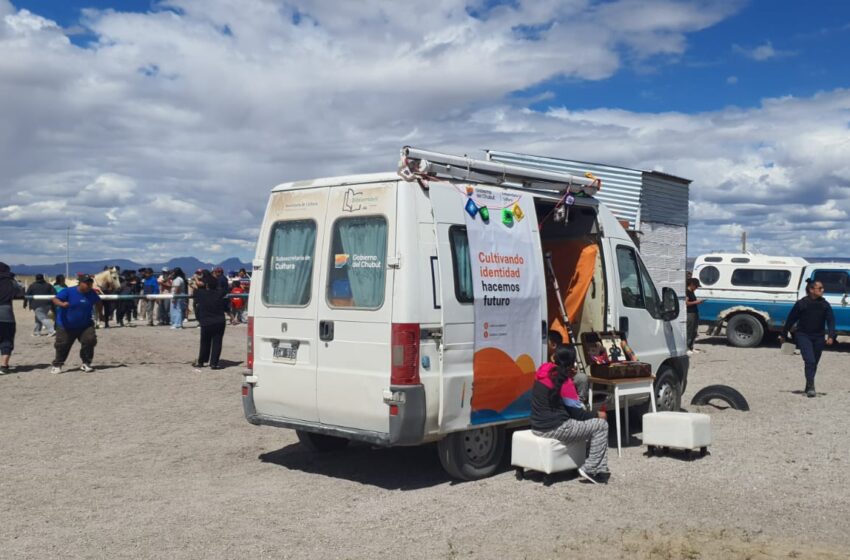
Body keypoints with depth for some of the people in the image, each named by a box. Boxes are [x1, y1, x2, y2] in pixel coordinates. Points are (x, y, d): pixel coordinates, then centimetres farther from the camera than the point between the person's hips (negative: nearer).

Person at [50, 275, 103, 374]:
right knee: (62, 345, 2)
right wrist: (62, 304, -43)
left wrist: (100, 313, 17)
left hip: (85, 326, 3)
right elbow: (55, 299, -23)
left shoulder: (92, 293, -2)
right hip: (66, 326, -3)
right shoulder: (68, 291, -14)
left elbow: (98, 302, 19)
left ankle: (86, 364, 4)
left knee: (90, 340, -13)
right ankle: (57, 365, 22)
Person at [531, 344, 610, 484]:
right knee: (601, 425, 0)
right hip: (554, 429, -9)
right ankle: (590, 469, 1)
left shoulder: (544, 370, 5)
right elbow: (576, 411, -11)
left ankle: (600, 469, 17)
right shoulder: (564, 381, -17)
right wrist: (597, 415, 5)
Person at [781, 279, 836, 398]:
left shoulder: (825, 305, 0)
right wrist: (784, 335, 6)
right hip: (803, 336, -4)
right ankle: (811, 388, -19)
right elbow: (791, 319, -1)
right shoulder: (801, 304, -10)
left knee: (814, 363, 11)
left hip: (818, 338, 4)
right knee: (810, 361, -18)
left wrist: (831, 336, -19)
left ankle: (808, 387, 26)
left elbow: (831, 321, -4)